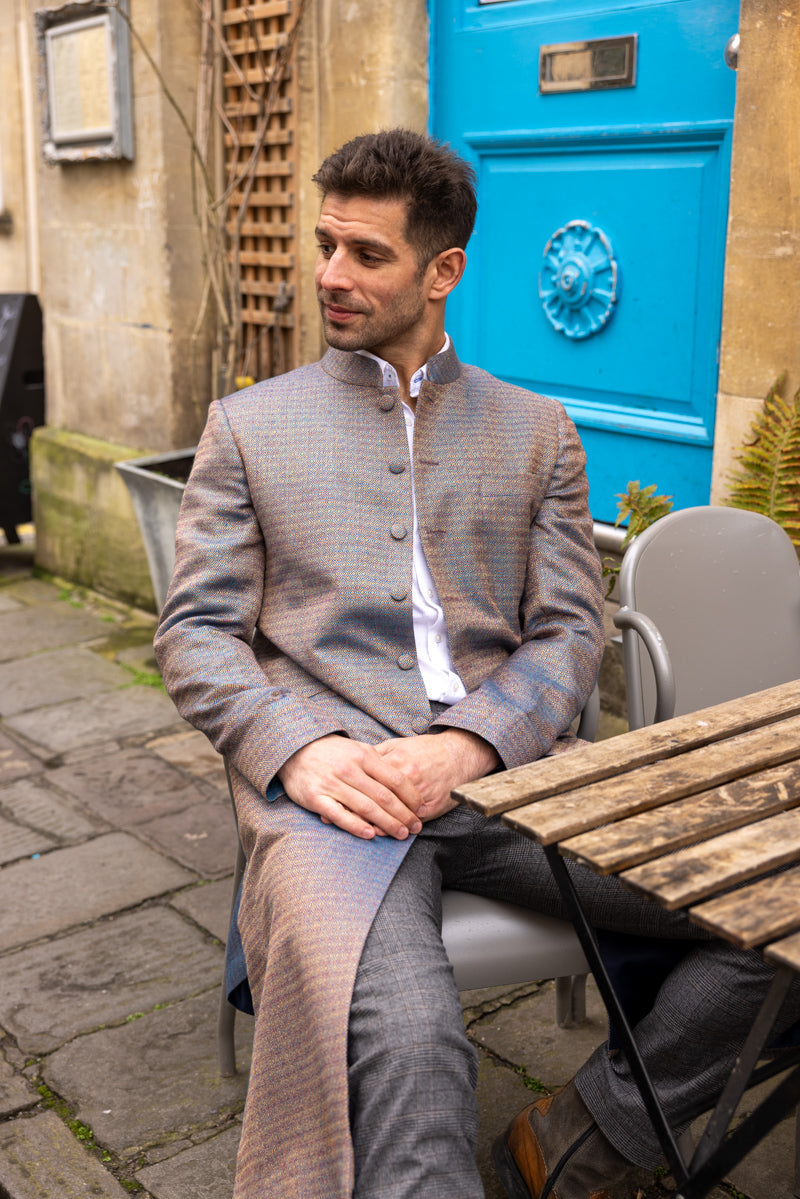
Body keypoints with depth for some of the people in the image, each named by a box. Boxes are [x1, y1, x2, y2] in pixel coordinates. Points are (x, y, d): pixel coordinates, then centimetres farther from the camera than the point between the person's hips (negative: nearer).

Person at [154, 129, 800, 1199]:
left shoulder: (535, 430, 18)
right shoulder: (247, 426, 16)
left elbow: (570, 631, 9)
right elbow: (196, 632, 7)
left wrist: (466, 747, -11)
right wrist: (303, 749, -12)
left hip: (505, 763, 3)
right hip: (332, 776, -2)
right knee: (404, 1035, -35)